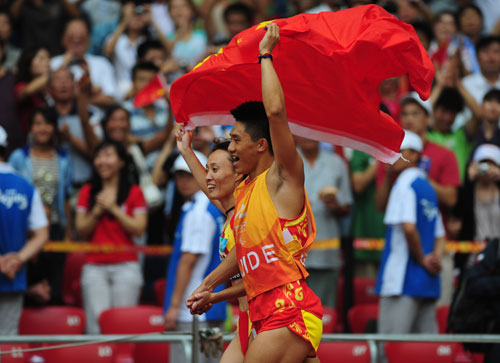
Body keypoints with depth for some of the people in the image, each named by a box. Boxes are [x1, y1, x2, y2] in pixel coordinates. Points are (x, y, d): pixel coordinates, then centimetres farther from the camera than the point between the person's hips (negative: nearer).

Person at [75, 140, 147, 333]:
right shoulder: (87, 192, 13)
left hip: (125, 266, -2)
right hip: (94, 265, 2)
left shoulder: (134, 192, 6)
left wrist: (113, 208, -8)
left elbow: (139, 229, -3)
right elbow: (81, 230, 7)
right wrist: (97, 211, -9)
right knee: (96, 321, -10)